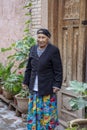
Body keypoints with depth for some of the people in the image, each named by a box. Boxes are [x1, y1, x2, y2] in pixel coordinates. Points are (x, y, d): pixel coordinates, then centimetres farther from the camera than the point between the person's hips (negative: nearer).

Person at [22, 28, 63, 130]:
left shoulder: (53, 50, -9)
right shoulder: (33, 49, 6)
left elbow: (58, 70, -8)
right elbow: (29, 68, 12)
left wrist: (57, 84, -12)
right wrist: (26, 82, 11)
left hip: (47, 87, -5)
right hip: (34, 88, 5)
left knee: (47, 112, 2)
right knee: (34, 110, 11)